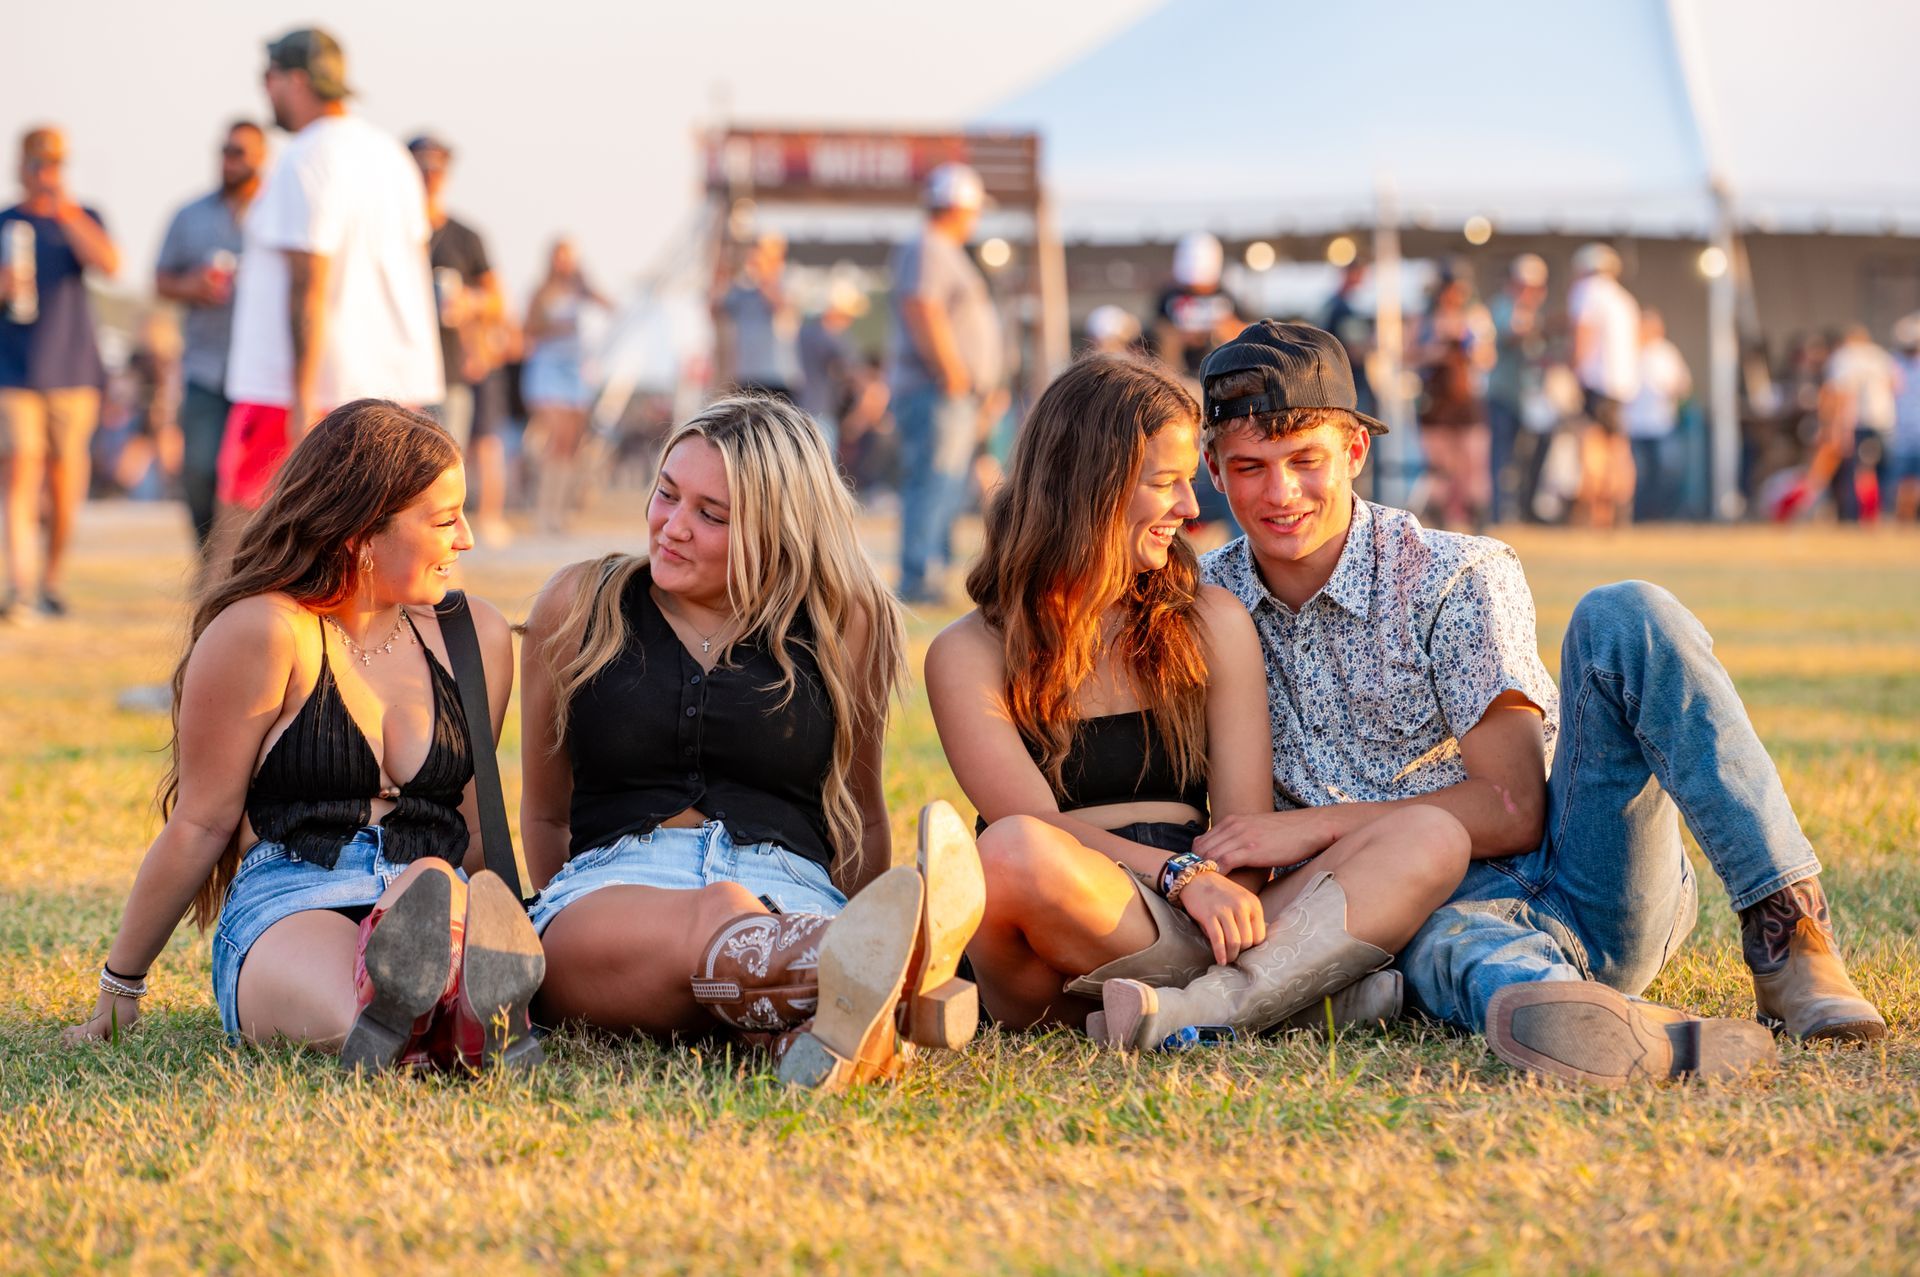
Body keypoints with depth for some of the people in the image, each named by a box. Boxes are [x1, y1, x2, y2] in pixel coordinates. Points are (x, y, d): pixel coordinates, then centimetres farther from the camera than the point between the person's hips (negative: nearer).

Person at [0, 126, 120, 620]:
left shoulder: (82, 220, 9)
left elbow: (108, 264, -10)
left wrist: (64, 210, -16)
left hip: (74, 370, 1)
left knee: (63, 473, 3)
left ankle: (51, 579, 18)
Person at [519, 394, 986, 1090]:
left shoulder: (842, 623, 14)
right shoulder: (580, 604, 15)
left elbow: (858, 816, 21)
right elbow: (545, 813, 23)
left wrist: (862, 942, 12)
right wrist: (572, 936, 18)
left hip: (788, 888, 2)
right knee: (717, 917, -40)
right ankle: (906, 980, -70)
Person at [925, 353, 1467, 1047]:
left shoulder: (1213, 623, 18)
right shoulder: (970, 656, 6)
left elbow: (1246, 825, 8)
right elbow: (1033, 831, -8)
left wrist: (1230, 899, -15)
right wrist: (1180, 877, -24)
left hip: (1203, 924, 4)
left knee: (1433, 839, -17)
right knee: (1014, 852, -38)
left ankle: (1206, 1006, -38)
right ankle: (1299, 979, -27)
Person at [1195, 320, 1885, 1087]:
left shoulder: (1455, 580, -5)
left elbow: (1514, 810, -10)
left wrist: (1319, 825, -16)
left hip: (1596, 890, 0)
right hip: (1435, 916, 0)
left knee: (1622, 617, -25)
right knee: (1458, 946, -40)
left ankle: (1786, 931, -34)